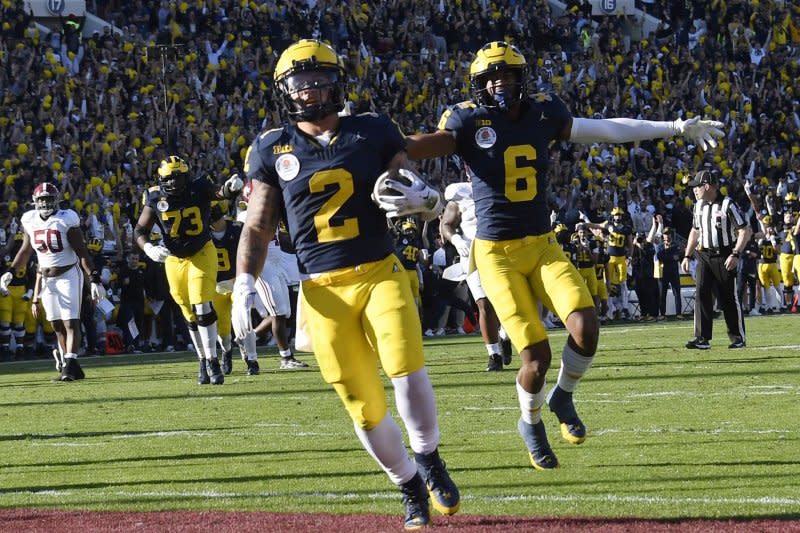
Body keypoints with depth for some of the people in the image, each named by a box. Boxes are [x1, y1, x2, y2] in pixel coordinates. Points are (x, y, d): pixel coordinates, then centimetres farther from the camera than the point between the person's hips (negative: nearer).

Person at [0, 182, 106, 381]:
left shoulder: (66, 220, -12)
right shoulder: (30, 221, 4)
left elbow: (82, 252, -11)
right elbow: (26, 251, 17)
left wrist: (94, 279, -15)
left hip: (68, 275, -5)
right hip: (46, 278, 5)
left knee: (71, 323, -12)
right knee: (58, 325, 6)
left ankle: (70, 364, -20)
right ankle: (66, 359, 13)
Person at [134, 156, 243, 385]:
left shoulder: (199, 189, -15)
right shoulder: (156, 199, -11)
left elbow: (221, 193, -33)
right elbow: (140, 230, -6)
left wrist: (230, 188, -57)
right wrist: (149, 248, -27)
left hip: (202, 254, -3)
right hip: (174, 259, 3)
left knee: (202, 308, -15)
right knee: (191, 315, 9)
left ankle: (212, 361, -8)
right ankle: (204, 361, 22)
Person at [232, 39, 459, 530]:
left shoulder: (374, 134, 5)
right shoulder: (274, 150, 6)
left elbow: (430, 205, 10)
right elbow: (258, 227, 11)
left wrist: (421, 199, -14)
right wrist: (244, 285, -2)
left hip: (381, 274, -1)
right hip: (323, 291, 1)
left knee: (408, 375, -20)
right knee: (364, 406, -2)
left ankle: (428, 459, 5)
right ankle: (411, 489, 18)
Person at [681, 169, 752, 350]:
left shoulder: (727, 205, -13)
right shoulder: (699, 206, 9)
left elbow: (745, 231, -13)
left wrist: (735, 255, -21)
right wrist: (687, 256, 16)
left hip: (724, 256, -5)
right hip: (704, 255, 5)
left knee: (729, 298, 0)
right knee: (702, 294, -7)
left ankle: (739, 337, 13)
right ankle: (702, 338, -8)